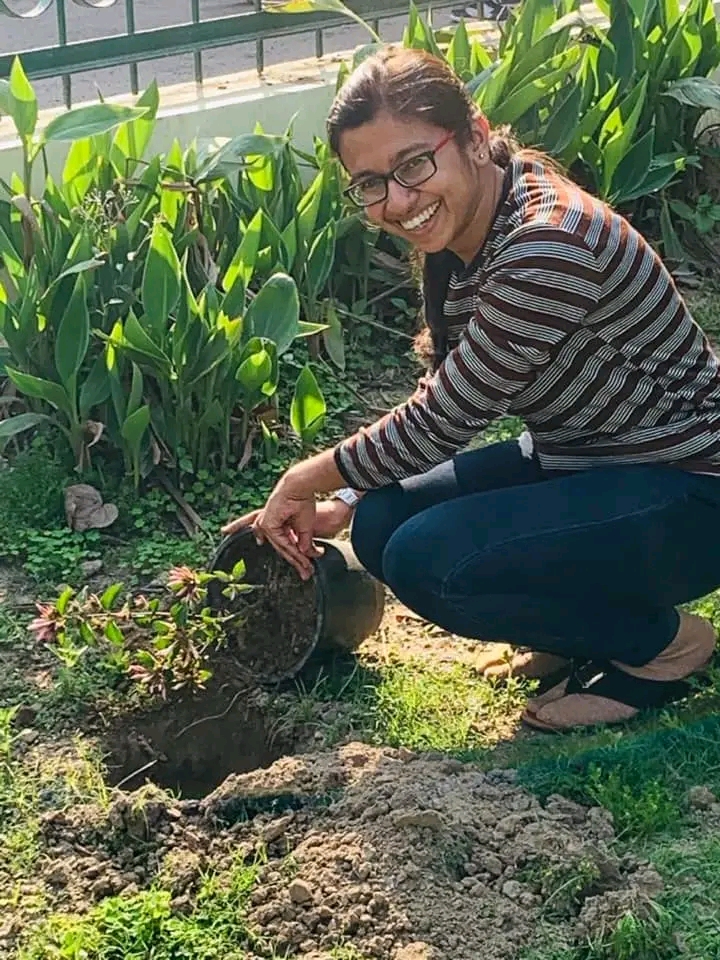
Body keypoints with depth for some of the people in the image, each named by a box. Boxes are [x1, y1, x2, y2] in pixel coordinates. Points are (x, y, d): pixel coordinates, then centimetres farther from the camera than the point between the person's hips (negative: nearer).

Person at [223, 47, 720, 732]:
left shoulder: (546, 245, -29)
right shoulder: (454, 241, 0)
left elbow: (440, 422, -23)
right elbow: (441, 405, 9)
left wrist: (306, 480, -9)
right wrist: (341, 508, 3)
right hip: (577, 463, 9)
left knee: (426, 561, -23)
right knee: (383, 526, -4)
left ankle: (659, 645, -1)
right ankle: (590, 625, 14)